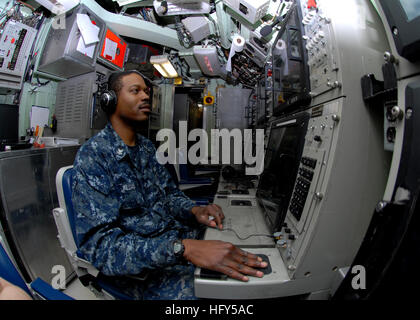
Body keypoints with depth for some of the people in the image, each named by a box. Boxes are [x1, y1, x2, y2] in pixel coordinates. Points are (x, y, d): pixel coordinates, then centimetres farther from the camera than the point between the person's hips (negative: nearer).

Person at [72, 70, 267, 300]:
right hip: (143, 268, -6)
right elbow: (99, 245, -23)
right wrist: (183, 249, -35)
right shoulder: (92, 156, -15)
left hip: (183, 236, 6)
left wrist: (194, 211, -9)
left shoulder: (147, 147, 9)